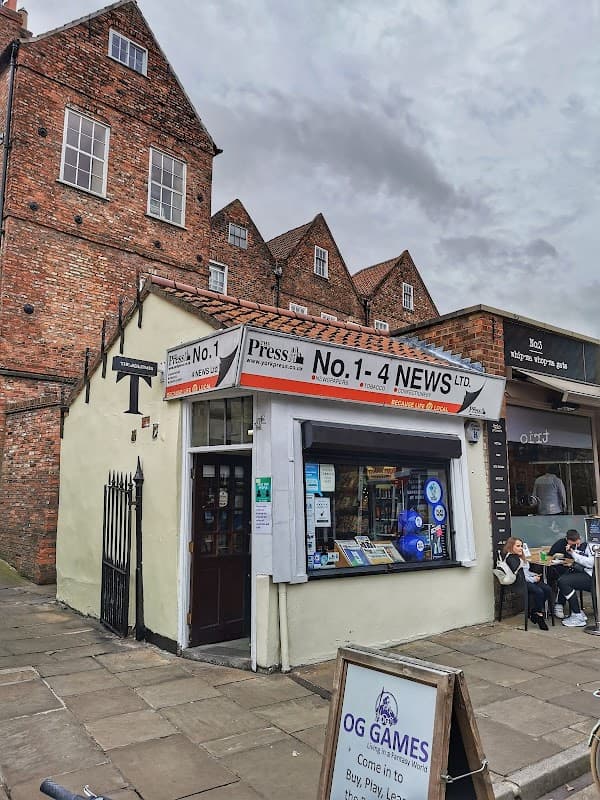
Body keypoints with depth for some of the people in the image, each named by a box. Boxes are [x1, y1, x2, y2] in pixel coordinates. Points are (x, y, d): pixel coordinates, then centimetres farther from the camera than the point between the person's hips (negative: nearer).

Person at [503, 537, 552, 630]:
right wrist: (533, 579, -14)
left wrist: (535, 575, 8)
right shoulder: (511, 558, -9)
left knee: (548, 589, -13)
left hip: (529, 580, 10)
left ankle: (534, 612, -6)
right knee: (539, 592, -31)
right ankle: (539, 615, -16)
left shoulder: (519, 557, 23)